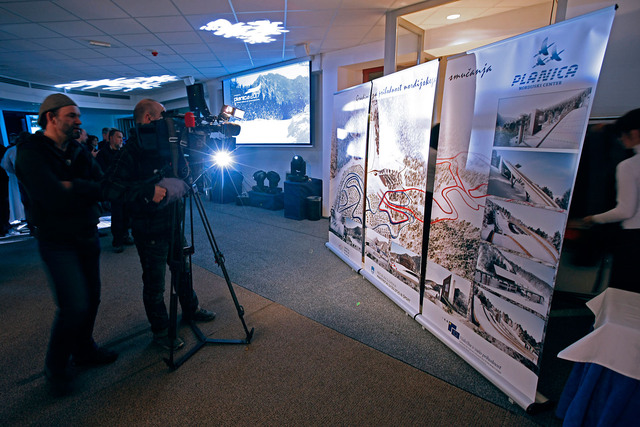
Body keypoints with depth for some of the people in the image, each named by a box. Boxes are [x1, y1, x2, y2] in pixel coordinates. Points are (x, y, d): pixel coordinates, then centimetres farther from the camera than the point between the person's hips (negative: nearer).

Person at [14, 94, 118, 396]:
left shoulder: (78, 152, 8)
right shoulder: (31, 154, -14)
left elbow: (105, 185, -5)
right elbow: (56, 200, -27)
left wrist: (75, 186, -23)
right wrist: (93, 190, -15)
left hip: (87, 237, 6)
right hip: (58, 243, -6)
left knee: (91, 298, 14)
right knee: (74, 305, -8)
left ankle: (83, 350, 36)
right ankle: (56, 367, 18)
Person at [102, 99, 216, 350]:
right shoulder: (130, 153, -17)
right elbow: (109, 189, -25)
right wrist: (148, 191, -30)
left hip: (171, 222, 8)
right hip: (149, 230, -8)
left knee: (182, 270, 22)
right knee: (154, 283, 8)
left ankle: (190, 310, 43)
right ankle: (161, 331, 27)